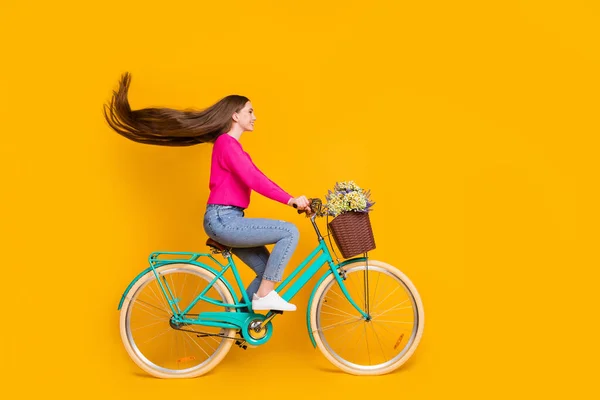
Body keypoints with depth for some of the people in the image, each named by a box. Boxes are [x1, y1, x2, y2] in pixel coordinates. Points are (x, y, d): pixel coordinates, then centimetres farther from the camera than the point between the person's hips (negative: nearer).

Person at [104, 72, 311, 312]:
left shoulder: (232, 145, 21)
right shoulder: (227, 143, -12)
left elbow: (256, 178, 17)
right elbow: (254, 180, -22)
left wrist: (292, 200, 9)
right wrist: (290, 200, -23)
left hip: (228, 221, 10)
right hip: (223, 220, -10)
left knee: (268, 271, 10)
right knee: (289, 232, -15)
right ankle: (264, 296, -8)